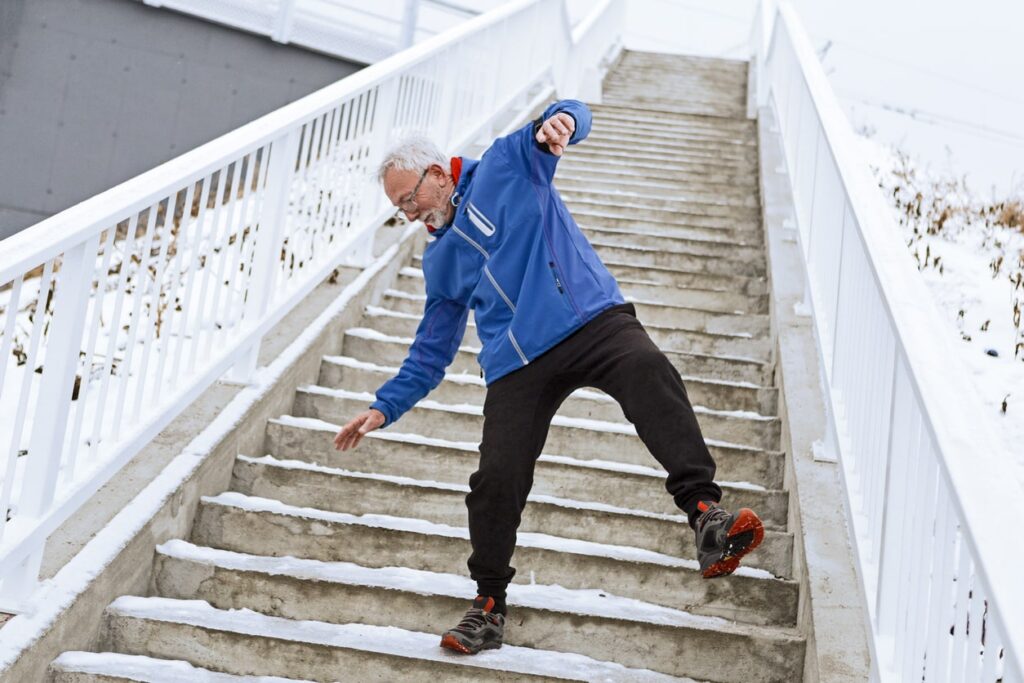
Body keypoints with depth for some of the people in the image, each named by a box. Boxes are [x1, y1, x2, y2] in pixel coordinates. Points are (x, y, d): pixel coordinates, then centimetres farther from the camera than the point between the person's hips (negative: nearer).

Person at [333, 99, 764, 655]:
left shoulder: (507, 164, 12)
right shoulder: (440, 261, 23)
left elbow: (571, 118, 1)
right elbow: (431, 353, 26)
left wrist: (558, 119, -24)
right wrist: (383, 408, 17)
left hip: (593, 320, -3)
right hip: (516, 367, 4)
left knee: (648, 372, -34)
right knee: (496, 478, -9)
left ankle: (706, 516, -43)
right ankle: (489, 605, 12)